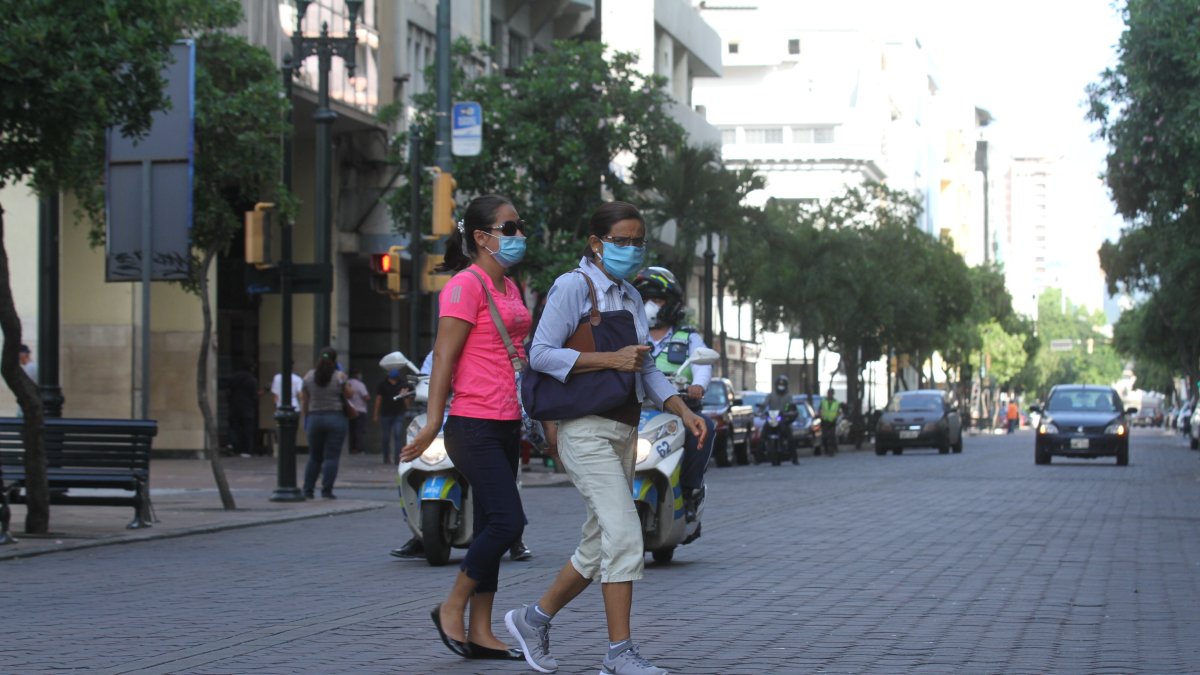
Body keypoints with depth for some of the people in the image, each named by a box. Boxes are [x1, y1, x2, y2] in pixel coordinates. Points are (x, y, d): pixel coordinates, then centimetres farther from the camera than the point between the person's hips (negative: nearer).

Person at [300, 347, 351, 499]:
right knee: (331, 457, 0)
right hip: (335, 418, -3)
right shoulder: (339, 377, -6)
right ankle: (326, 491, -4)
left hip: (315, 418, 3)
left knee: (314, 457, 13)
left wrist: (305, 418, 14)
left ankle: (308, 491, 12)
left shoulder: (309, 376, 2)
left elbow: (303, 401, 6)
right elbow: (348, 395, 3)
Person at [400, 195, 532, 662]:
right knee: (507, 522, -13)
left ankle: (480, 633, 14)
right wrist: (432, 422, -19)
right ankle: (451, 609, 3)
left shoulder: (509, 288, 17)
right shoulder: (465, 285, -10)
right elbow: (444, 355, -15)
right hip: (474, 426, -9)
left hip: (507, 426, 9)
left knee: (492, 527, 9)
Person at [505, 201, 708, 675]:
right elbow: (541, 354, -14)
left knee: (598, 547, 10)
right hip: (586, 427, -8)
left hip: (625, 430, 8)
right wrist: (611, 359, -19)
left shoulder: (630, 297, 18)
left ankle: (533, 619, 26)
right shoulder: (573, 285, -6)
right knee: (624, 534, -16)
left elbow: (645, 370, 18)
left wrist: (682, 410, 3)